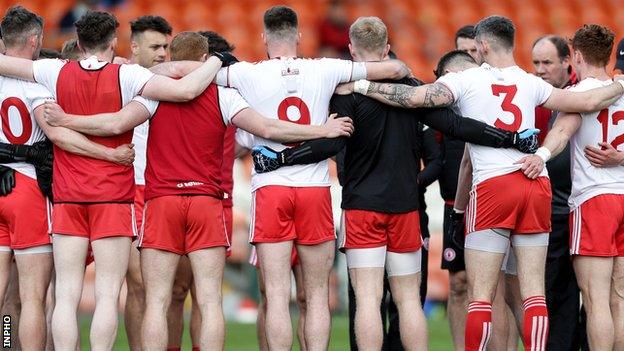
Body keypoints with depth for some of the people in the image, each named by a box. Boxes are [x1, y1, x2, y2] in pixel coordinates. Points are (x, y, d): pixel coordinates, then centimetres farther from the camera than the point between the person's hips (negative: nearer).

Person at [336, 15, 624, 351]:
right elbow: (588, 102, 13)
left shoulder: (466, 79, 2)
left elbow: (416, 97, -10)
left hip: (492, 187, -3)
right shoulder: (531, 84, 11)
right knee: (534, 292, 4)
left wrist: (359, 86, -2)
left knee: (480, 294, -1)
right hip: (537, 185, 3)